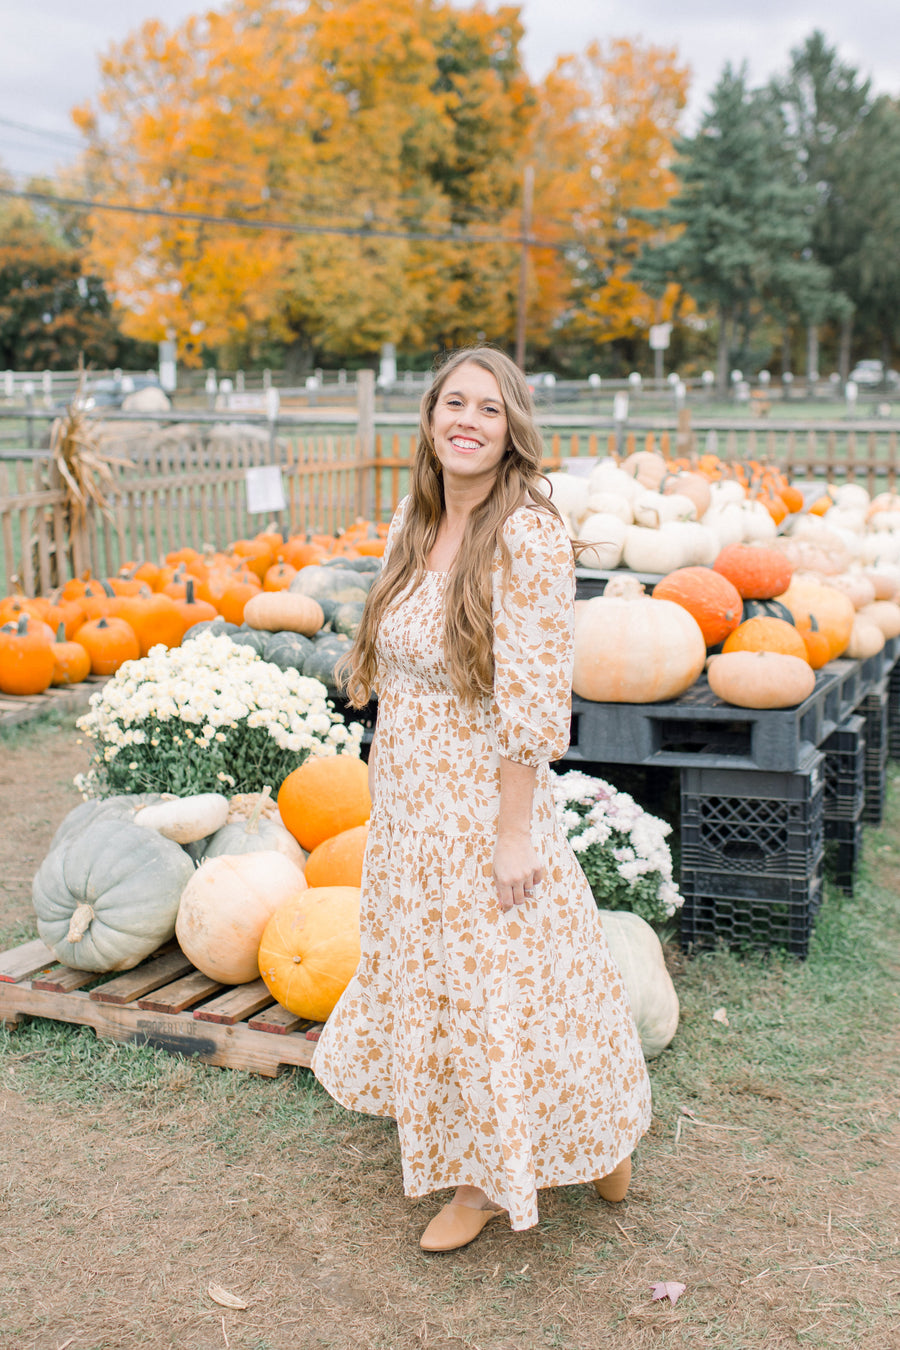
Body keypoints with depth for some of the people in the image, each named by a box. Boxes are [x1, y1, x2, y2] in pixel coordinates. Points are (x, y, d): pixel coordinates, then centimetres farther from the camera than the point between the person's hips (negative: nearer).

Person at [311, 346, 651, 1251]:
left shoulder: (528, 536, -20)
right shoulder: (411, 524, 3)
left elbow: (531, 699, -21)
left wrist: (516, 830, -20)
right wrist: (390, 786, 12)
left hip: (483, 804, -8)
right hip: (407, 802, 8)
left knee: (493, 981, 5)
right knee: (429, 971, 19)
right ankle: (475, 1169, 40)